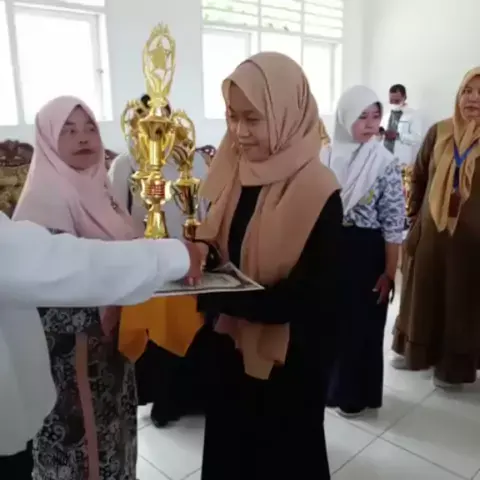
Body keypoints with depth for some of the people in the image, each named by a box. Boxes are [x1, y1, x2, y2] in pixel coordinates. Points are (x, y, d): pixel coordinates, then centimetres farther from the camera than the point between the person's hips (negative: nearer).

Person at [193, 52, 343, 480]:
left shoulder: (317, 192, -21)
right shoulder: (236, 172, -2)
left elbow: (313, 298, -23)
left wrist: (212, 297, -31)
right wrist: (200, 251, -16)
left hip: (290, 363, -5)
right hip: (233, 347, 6)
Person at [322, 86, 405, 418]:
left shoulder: (386, 163, -9)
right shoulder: (326, 158, 0)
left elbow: (393, 224, -9)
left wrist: (389, 272, -11)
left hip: (366, 253, -3)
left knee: (362, 324, 9)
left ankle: (356, 395, 28)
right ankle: (330, 384, 36)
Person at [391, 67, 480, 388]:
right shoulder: (439, 132, 2)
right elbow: (419, 178, 10)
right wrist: (416, 217, 7)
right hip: (430, 232, 3)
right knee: (423, 294, 15)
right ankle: (417, 350, 34)